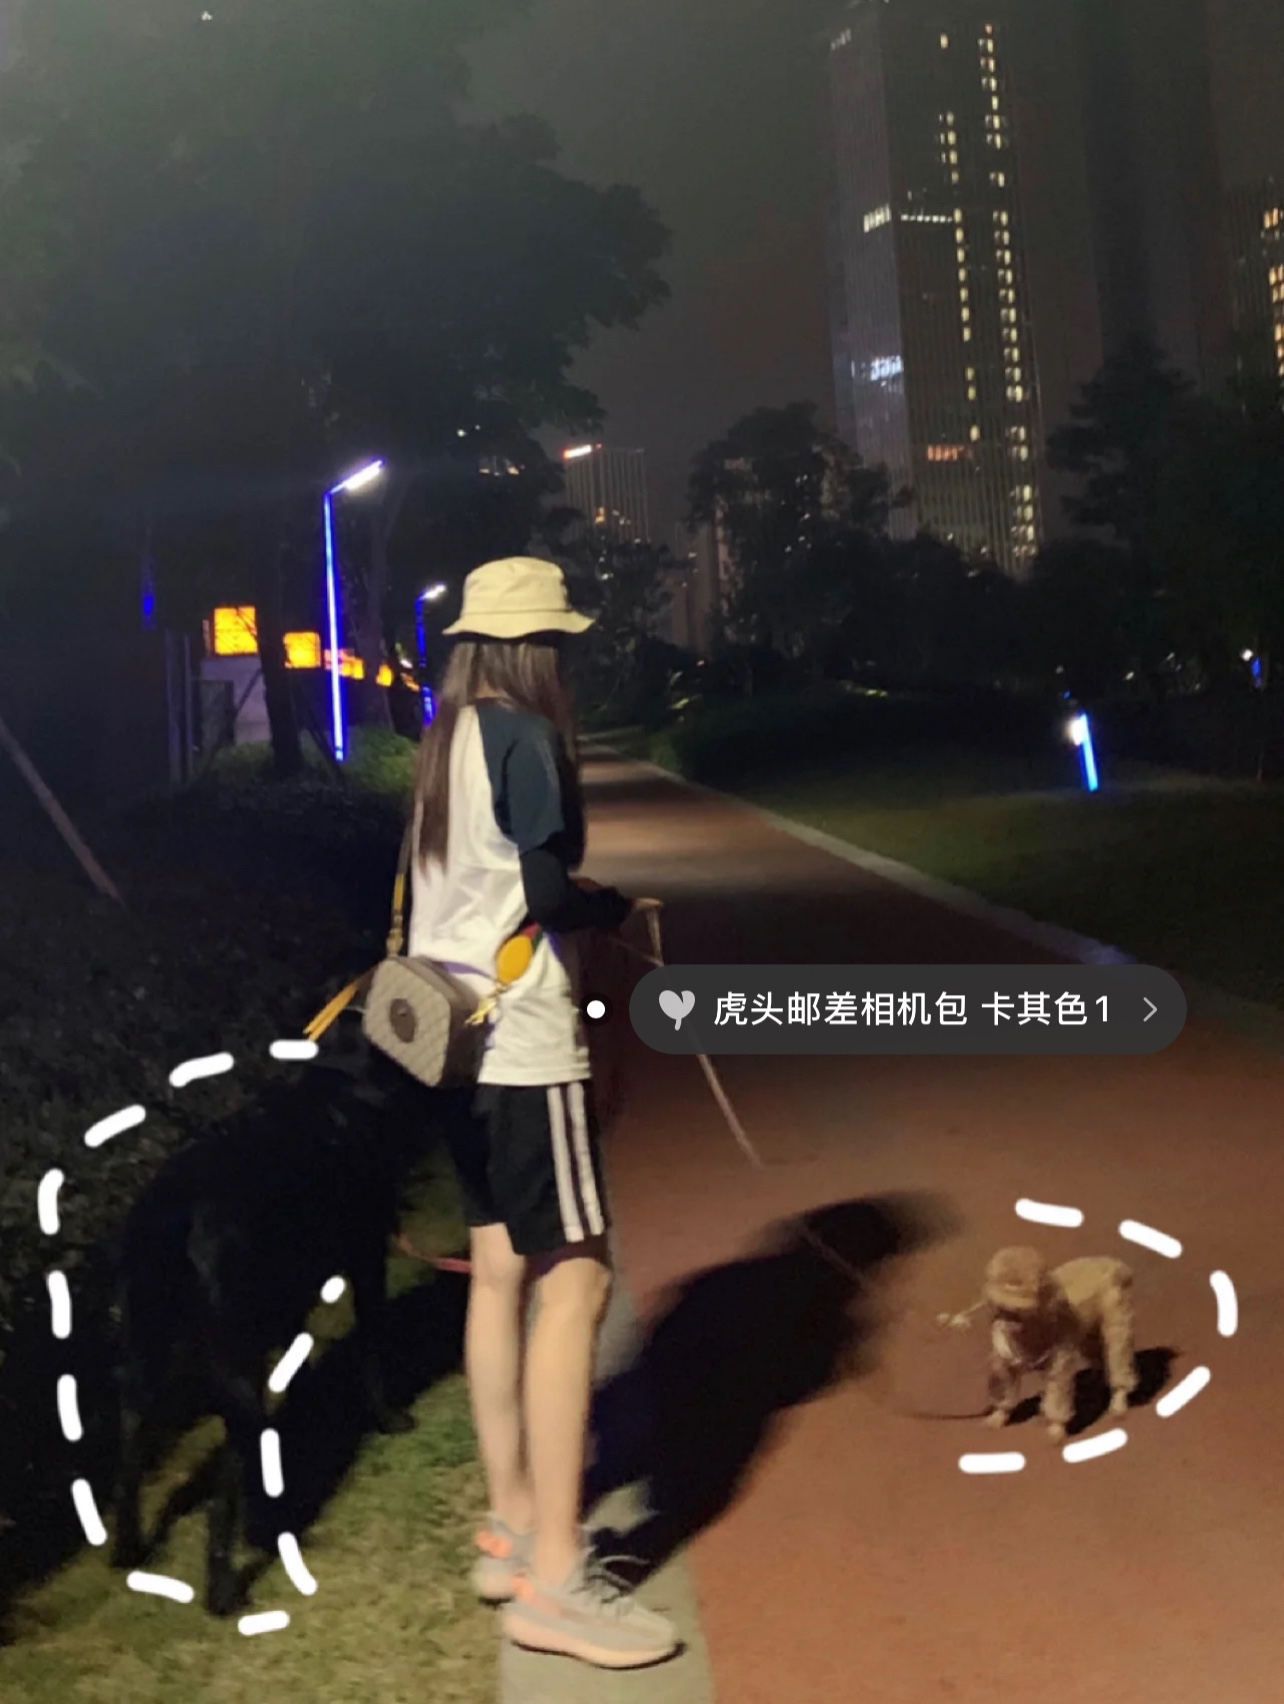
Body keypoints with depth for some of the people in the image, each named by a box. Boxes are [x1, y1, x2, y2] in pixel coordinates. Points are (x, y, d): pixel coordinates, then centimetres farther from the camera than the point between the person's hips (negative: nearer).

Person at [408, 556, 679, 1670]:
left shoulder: (448, 739, 13)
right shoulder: (522, 737, -13)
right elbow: (547, 893, -19)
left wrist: (580, 901, 5)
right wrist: (622, 908, -1)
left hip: (457, 1031, 9)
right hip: (523, 1039, -9)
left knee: (502, 1269, 13)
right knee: (575, 1277, -6)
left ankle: (514, 1529, 23)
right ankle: (556, 1578, -2)